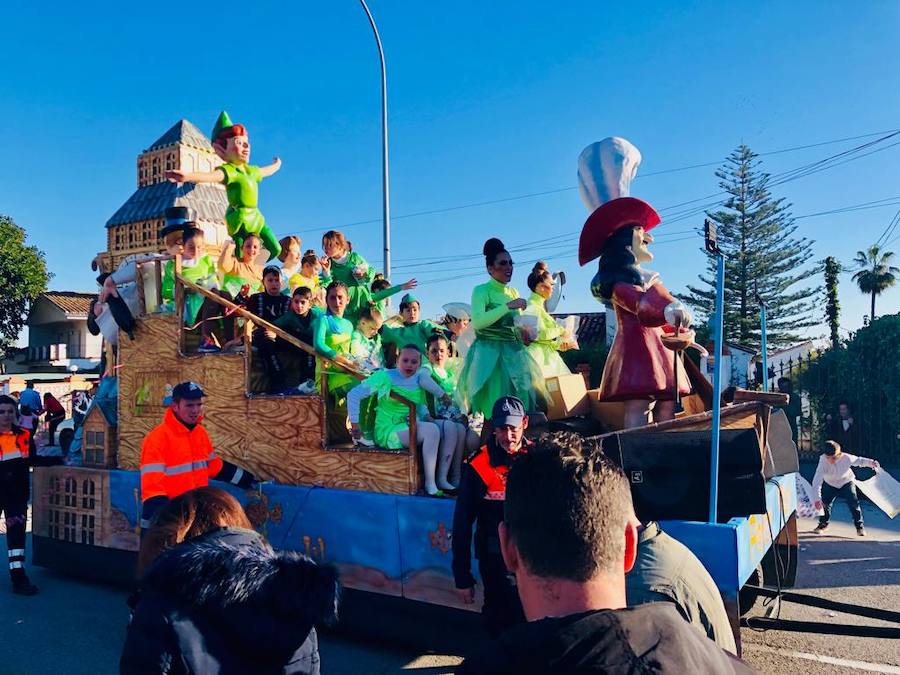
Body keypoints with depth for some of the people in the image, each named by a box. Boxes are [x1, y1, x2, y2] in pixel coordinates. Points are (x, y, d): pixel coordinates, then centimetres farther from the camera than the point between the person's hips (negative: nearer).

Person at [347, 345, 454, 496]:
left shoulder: (419, 377, 10)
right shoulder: (385, 376, -9)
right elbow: (353, 394, -12)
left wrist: (427, 417, -4)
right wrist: (355, 426, -14)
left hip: (412, 426, 7)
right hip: (388, 432, -7)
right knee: (432, 430, -28)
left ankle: (442, 479, -9)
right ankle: (430, 484, -23)